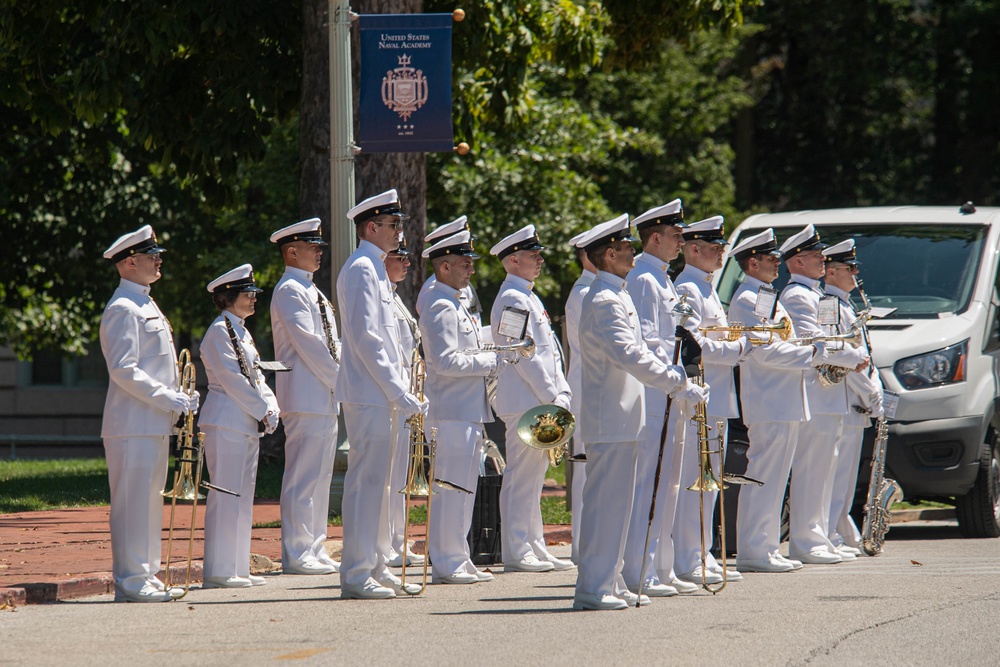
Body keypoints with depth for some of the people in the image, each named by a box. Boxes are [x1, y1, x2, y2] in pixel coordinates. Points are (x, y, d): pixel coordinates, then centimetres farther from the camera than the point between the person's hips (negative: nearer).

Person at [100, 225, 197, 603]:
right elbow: (124, 370, -19)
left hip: (155, 425, 10)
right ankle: (131, 582, -7)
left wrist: (179, 400, 12)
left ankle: (146, 578, 15)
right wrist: (169, 399, -18)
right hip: (133, 425, -10)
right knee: (133, 502, -8)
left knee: (150, 501, 11)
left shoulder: (146, 306, 20)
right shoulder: (122, 309, -12)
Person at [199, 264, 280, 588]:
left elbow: (255, 376, 18)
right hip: (226, 423, -10)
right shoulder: (219, 331, -10)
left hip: (248, 424, 10)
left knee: (243, 496, 11)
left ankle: (237, 567, 15)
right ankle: (218, 571, -7)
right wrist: (262, 411, -13)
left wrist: (271, 407, 1)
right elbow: (232, 379, -16)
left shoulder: (241, 332, 19)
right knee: (226, 495, -8)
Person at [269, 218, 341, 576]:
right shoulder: (289, 291, -10)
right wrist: (339, 381, -13)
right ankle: (296, 555, -9)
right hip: (306, 398, -10)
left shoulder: (312, 292, 21)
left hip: (325, 398, 10)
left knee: (320, 476, 10)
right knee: (303, 478, -9)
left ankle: (314, 551, 14)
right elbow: (307, 344, -17)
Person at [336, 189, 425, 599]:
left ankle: (376, 568, 18)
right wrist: (399, 394, -19)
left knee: (377, 482, 13)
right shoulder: (362, 269, -13)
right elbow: (365, 339, -19)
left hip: (381, 395, 10)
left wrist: (403, 395, 17)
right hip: (368, 394, -10)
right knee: (366, 481, -9)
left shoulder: (375, 269, 19)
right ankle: (356, 575, -8)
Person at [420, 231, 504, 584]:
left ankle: (458, 560, 17)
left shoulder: (455, 306, 19)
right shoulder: (440, 307, -14)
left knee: (463, 486, 13)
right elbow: (447, 362, -22)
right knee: (451, 486, -8)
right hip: (452, 412, -11)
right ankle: (446, 564, -5)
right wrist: (491, 361, -15)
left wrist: (496, 351, 12)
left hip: (468, 410, 11)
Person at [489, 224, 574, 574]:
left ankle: (535, 549, 16)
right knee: (521, 476, -8)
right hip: (524, 402, -10)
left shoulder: (528, 298, 20)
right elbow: (525, 355, -18)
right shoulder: (512, 299, -12)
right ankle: (516, 553, -7)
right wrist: (551, 397, -17)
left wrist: (561, 393, 12)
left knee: (533, 476, 12)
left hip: (540, 403, 10)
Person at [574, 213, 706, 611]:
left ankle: (608, 582, 17)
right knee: (606, 500, -9)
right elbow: (631, 356, -25)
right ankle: (594, 589, -7)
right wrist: (679, 384, -23)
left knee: (614, 503, 13)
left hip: (622, 418, 10)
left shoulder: (616, 296, 17)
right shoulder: (604, 302, -16)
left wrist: (674, 381, 16)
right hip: (611, 418, -10)